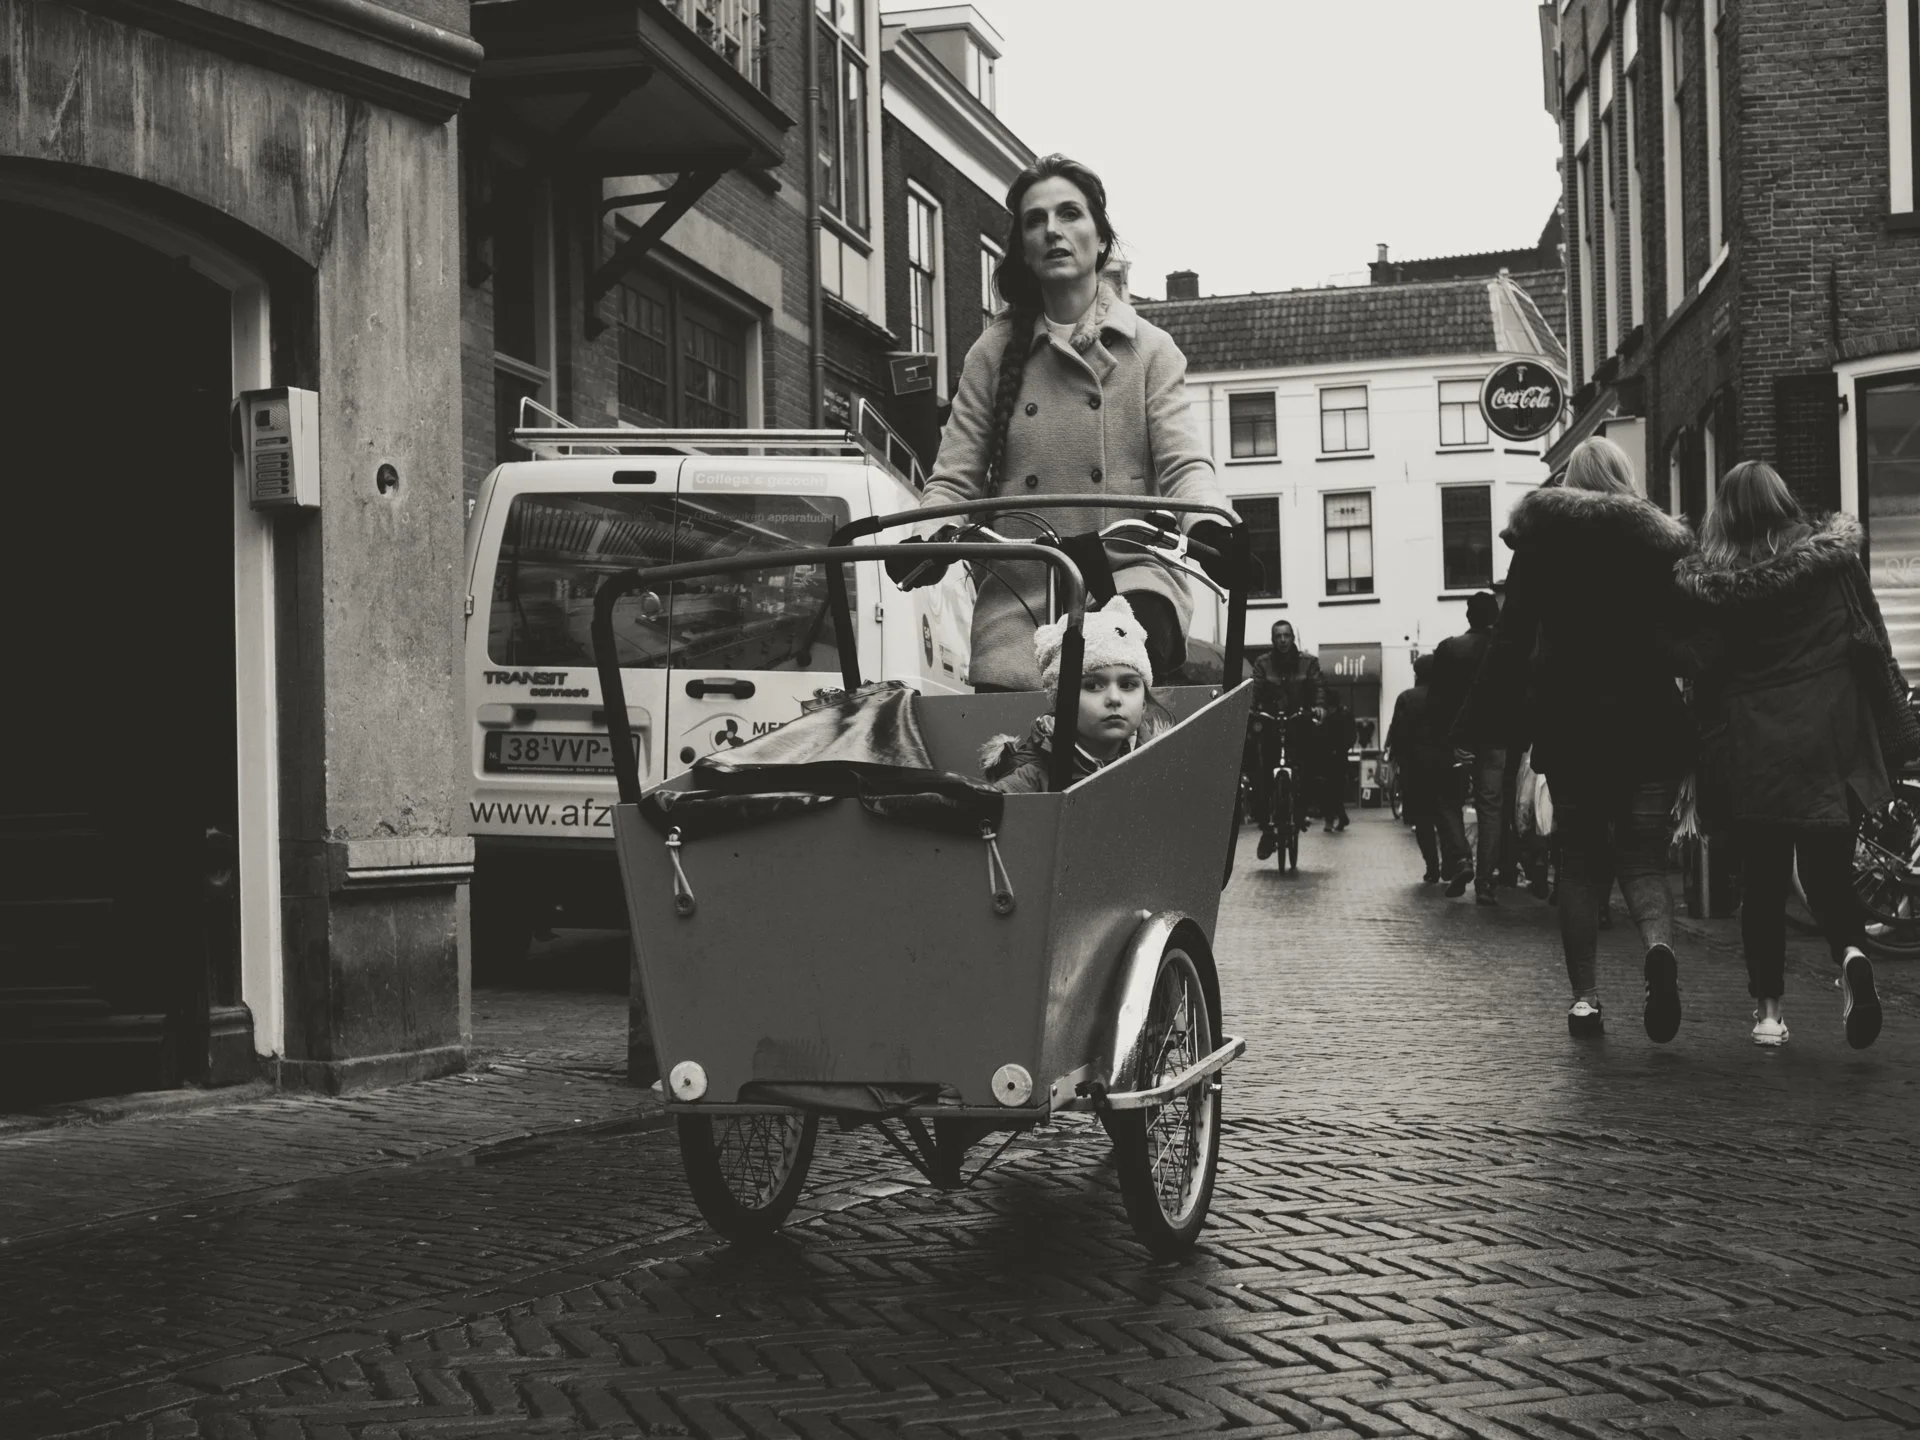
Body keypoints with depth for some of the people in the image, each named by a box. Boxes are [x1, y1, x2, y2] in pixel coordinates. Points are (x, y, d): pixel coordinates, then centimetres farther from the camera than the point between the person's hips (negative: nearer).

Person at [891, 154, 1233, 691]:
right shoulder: (994, 354, 14)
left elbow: (1184, 463, 0)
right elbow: (954, 477, 9)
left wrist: (1209, 526, -23)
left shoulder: (1150, 349, 11)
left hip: (1130, 575, -1)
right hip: (1018, 592, 1)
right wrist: (931, 537, -14)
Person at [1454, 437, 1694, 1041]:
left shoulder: (1541, 543, 1)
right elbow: (1686, 644, 0)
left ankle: (1585, 996, 5)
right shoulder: (1658, 543, 2)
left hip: (1568, 724, 0)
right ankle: (1659, 947, -26)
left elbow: (1511, 642, -2)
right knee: (1644, 857, 4)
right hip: (1647, 724, 0)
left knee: (1580, 861, 9)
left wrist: (1479, 727, 2)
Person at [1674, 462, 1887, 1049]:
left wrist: (1698, 759, 7)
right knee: (1828, 871, 8)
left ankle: (1769, 1010, 8)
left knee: (1762, 880, 9)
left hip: (1750, 748, 0)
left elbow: (1705, 672, -1)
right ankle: (1851, 951, -20)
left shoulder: (1710, 583, -3)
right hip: (1829, 746, 1)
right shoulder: (1833, 558, 0)